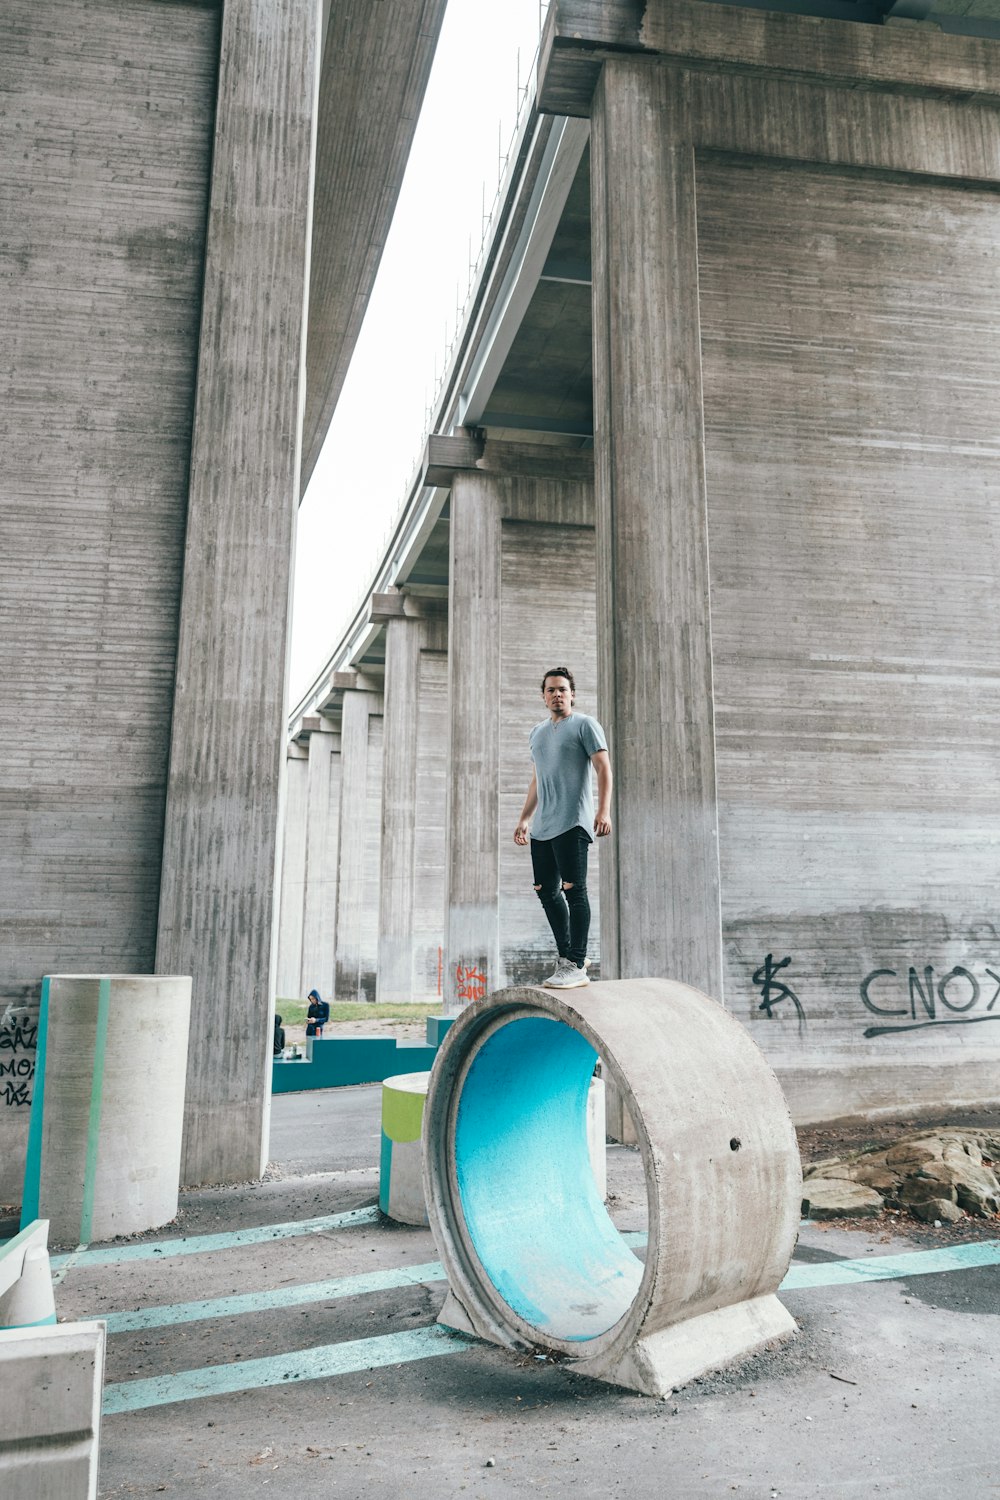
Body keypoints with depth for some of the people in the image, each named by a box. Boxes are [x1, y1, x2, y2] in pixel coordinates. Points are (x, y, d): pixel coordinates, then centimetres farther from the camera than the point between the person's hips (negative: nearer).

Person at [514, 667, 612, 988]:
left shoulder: (585, 725, 0)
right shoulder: (537, 732, 21)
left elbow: (603, 769, -8)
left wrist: (604, 811, -19)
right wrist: (525, 818, 23)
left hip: (572, 822, -7)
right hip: (542, 827, 8)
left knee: (573, 889, -10)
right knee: (546, 890, 8)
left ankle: (576, 966, -8)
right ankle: (566, 955, 20)